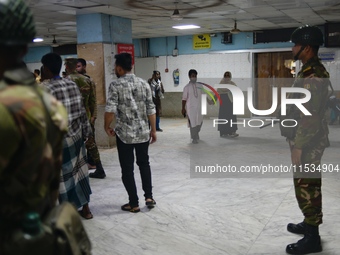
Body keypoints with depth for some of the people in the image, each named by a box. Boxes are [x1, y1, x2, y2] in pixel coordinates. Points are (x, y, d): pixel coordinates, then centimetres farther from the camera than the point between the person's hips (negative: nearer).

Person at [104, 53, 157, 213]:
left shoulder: (115, 86, -9)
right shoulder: (144, 84, 2)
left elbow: (110, 110, -18)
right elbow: (151, 110, 2)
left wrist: (107, 127, -1)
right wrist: (153, 130, 10)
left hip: (124, 133, -4)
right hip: (143, 132, 4)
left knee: (127, 168, 8)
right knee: (144, 163, 21)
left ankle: (134, 203, 14)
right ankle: (149, 196, 18)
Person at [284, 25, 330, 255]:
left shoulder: (313, 75, -21)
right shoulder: (311, 71, 12)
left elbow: (310, 115, -24)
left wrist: (298, 146, -22)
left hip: (308, 142, -10)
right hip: (308, 140, 10)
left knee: (306, 186, -3)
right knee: (309, 184, 19)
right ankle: (310, 223, 33)